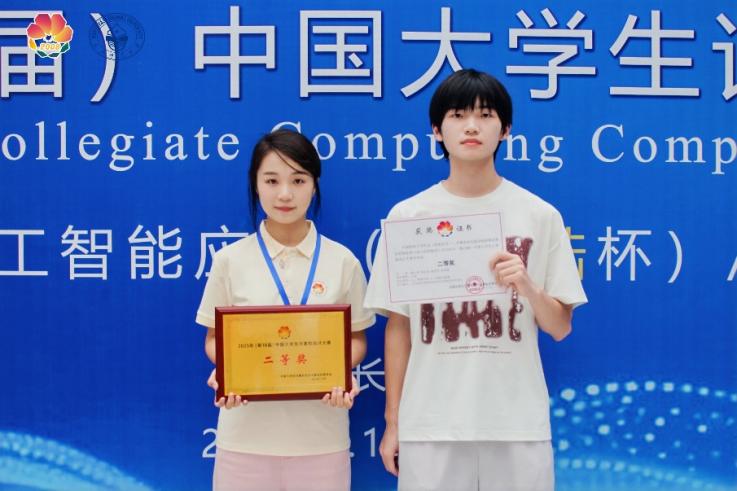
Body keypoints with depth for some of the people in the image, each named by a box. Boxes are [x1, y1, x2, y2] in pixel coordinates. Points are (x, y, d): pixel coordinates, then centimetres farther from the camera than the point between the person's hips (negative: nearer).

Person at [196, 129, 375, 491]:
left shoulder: (342, 261, 1)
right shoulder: (229, 260, 1)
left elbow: (356, 338, 9)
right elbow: (214, 338, 8)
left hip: (320, 436, 0)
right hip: (246, 436, 0)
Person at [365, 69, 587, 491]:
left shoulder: (541, 216, 1)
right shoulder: (407, 216, 0)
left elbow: (559, 327, 5)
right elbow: (398, 326, 5)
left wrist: (526, 285, -14)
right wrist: (393, 420, 5)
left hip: (518, 421, 0)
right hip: (430, 422, 0)